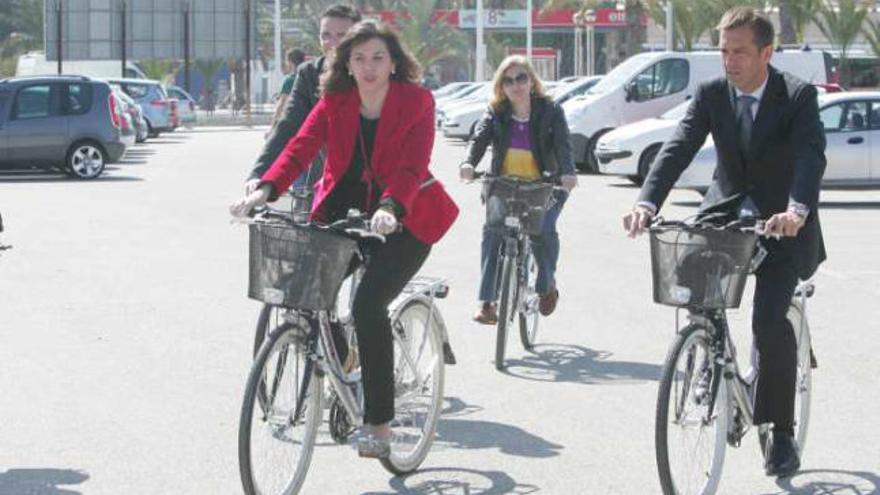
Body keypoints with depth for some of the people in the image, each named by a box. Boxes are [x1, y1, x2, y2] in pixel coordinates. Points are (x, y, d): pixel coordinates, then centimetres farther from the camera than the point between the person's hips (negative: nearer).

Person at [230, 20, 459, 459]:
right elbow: (301, 147, -13)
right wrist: (265, 189, -31)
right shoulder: (335, 102, 0)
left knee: (368, 304, -23)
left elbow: (412, 167, -22)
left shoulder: (416, 101, -11)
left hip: (404, 218, -5)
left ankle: (379, 424, -14)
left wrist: (390, 207, -41)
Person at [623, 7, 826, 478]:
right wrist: (646, 202, -33)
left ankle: (782, 432, -4)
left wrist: (797, 211, -47)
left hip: (782, 224, -4)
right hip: (727, 210, 4)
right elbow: (678, 148, -15)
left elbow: (812, 156, -28)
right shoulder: (711, 95, -4)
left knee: (770, 319, -20)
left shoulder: (798, 96, -13)